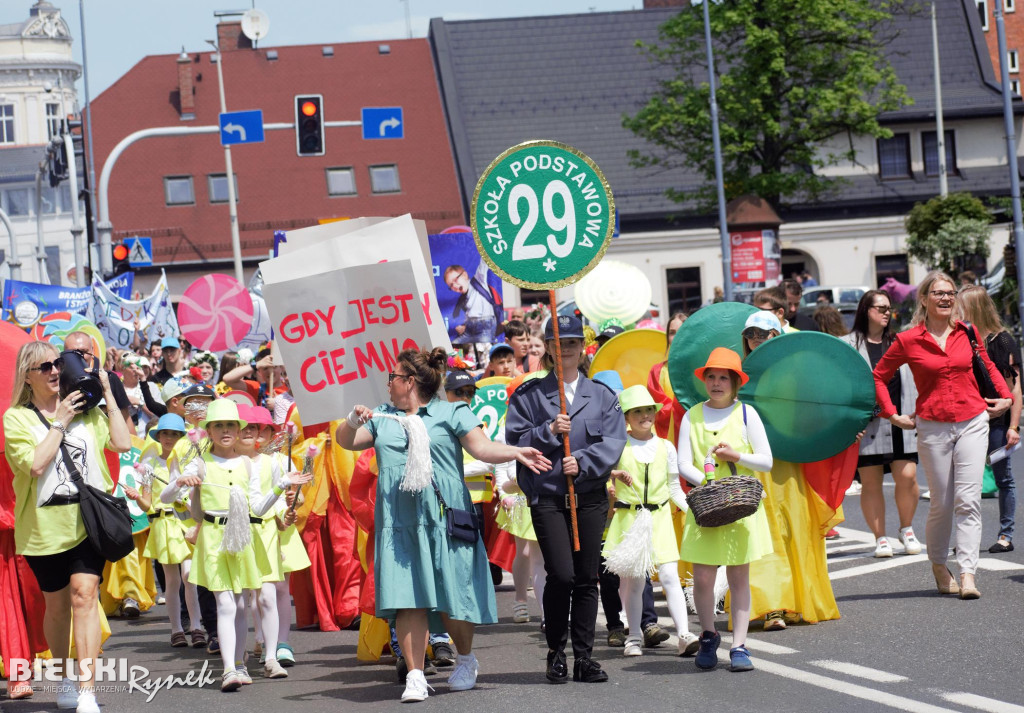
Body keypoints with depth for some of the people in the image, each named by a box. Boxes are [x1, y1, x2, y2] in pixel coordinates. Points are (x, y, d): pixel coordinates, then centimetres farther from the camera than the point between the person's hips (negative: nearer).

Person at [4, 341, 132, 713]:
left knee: (84, 596, -13)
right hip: (44, 525, -1)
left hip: (88, 520, 1)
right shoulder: (16, 417, 0)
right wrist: (60, 422, -12)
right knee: (57, 605, 11)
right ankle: (65, 679, 33)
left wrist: (108, 395, 1)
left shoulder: (84, 408, 10)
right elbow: (35, 463, -15)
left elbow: (122, 443, -1)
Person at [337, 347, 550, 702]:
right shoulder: (382, 418, 21)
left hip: (443, 518, -3)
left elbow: (481, 447, -1)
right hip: (399, 521, 3)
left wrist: (515, 453, -18)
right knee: (408, 597, -7)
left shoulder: (451, 413, 8)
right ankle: (415, 676, -7)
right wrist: (353, 420, -3)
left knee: (452, 595, -2)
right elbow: (345, 441, 18)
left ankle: (465, 660, 23)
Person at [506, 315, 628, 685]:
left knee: (587, 578, 3)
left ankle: (584, 656, 11)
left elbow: (613, 442, 0)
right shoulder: (529, 394, 6)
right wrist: (549, 432, -13)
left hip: (590, 496, 2)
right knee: (561, 575, -12)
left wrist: (582, 462, -13)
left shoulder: (601, 394, 10)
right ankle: (556, 652, 4)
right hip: (547, 497, -2)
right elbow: (515, 441, 1)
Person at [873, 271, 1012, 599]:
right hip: (932, 427, -1)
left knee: (968, 500, -8)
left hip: (972, 422, 1)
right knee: (941, 503, 3)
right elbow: (879, 376, 9)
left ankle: (968, 574, -11)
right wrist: (892, 415, 4)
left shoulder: (968, 333, 6)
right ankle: (938, 565, 26)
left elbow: (987, 366, 25)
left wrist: (1005, 397, 15)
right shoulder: (908, 341, -2)